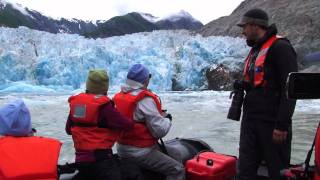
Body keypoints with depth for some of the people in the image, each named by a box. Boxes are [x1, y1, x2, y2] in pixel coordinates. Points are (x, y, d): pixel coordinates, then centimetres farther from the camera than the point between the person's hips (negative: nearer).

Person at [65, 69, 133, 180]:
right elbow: (127, 125, -14)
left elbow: (68, 129, 16)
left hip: (80, 158, 8)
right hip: (101, 158, -8)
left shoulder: (75, 102, 5)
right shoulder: (104, 105, -16)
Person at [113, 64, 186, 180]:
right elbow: (160, 130, -19)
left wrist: (159, 115, 9)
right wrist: (167, 119, 1)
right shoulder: (145, 100, -20)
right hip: (139, 152, -9)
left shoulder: (119, 96, 6)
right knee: (177, 170, -11)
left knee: (175, 154, 17)